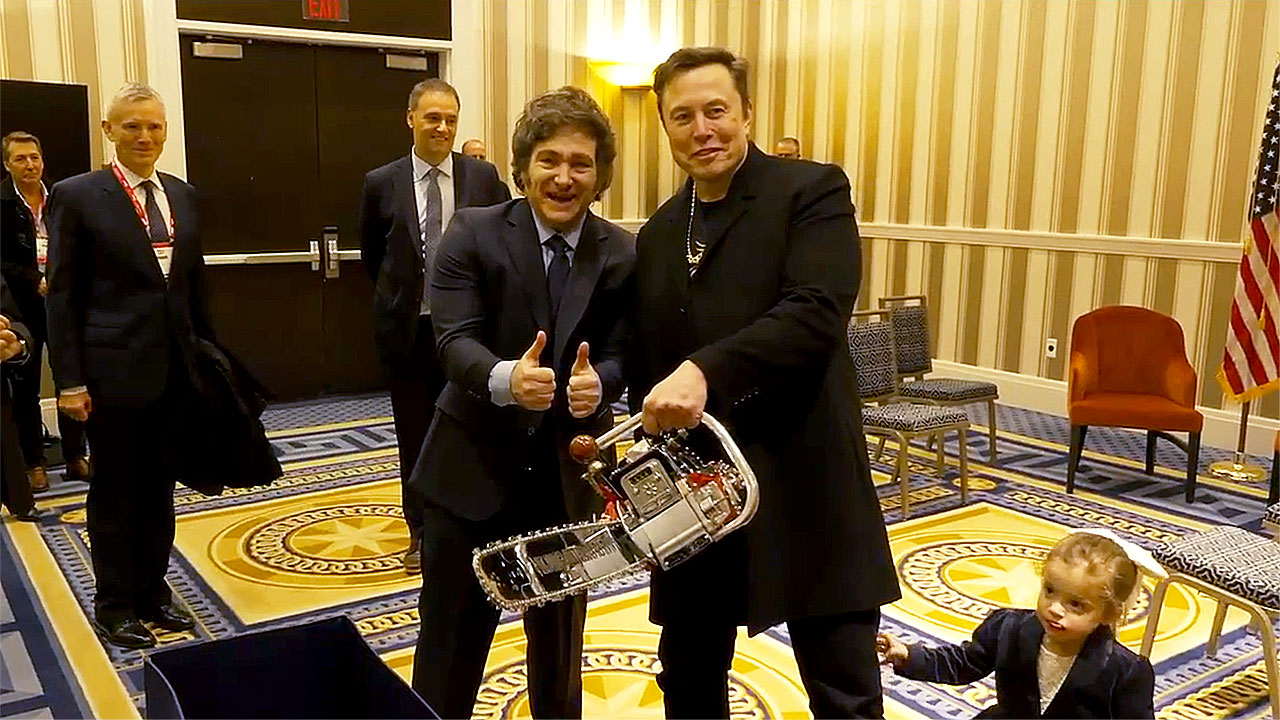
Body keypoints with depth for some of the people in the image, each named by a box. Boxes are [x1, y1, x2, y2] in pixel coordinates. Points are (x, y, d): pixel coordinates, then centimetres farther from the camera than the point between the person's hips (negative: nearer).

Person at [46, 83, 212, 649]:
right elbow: (62, 295, -6)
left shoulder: (182, 194, 9)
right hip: (113, 370, -5)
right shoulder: (77, 195, -5)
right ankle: (114, 607, 22)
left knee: (159, 487, 14)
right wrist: (69, 380, -10)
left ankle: (153, 591, 29)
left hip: (175, 368, 5)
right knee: (114, 491, 8)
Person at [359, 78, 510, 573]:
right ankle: (421, 531, 26)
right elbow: (371, 255, 12)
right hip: (407, 328, 1)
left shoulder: (484, 178, -2)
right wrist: (400, 294, 12)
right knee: (414, 434, 10)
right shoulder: (381, 184, -1)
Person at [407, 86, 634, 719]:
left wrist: (597, 381, -31)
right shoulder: (473, 233, -8)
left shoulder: (623, 255, -2)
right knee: (450, 645, 11)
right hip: (473, 470, -2)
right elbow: (455, 340, -17)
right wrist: (505, 378, -40)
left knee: (559, 639, 21)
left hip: (568, 476, 2)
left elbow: (619, 354, -6)